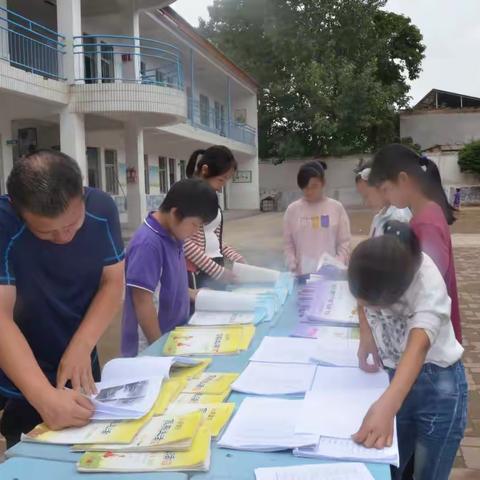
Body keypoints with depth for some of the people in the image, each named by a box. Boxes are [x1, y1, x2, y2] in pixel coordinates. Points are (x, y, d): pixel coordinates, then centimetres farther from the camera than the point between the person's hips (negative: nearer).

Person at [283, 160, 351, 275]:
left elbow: (344, 242, 2)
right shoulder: (292, 210, 2)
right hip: (302, 274, 1)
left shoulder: (336, 208, 0)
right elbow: (288, 244, 6)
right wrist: (293, 266, -7)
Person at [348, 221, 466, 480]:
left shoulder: (426, 281, -27)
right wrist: (366, 339, -11)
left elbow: (419, 345, -41)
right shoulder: (368, 268, -15)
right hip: (393, 379, 4)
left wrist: (387, 405, -55)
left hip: (438, 386, -4)